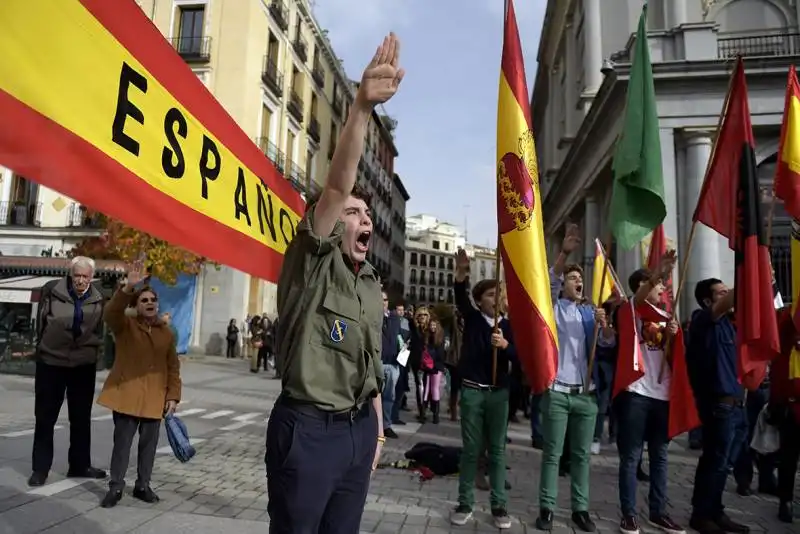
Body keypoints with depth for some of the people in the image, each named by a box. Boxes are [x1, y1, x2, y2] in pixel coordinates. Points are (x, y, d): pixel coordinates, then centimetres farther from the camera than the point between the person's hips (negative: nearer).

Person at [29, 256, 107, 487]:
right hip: (51, 361, -1)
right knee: (45, 417, 7)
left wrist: (89, 351, -6)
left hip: (84, 365, 1)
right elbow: (40, 322, 3)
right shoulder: (52, 291, -7)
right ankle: (40, 468, 20)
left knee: (81, 418, 11)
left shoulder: (98, 300, -6)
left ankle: (80, 465, 24)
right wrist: (47, 345, 6)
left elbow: (99, 332, 4)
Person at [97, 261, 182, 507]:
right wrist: (129, 287, -37)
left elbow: (173, 367, 8)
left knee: (149, 442, 10)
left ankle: (143, 485, 24)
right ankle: (116, 487, 18)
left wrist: (173, 395, 0)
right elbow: (111, 312, -24)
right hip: (127, 395, -3)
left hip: (155, 398, 3)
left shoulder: (167, 333, 8)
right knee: (122, 441, 3)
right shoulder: (125, 325, 1)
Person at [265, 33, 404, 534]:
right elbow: (337, 185, -25)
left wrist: (377, 429, 17)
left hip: (358, 428, 7)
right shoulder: (311, 262, -8)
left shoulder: (371, 283, 12)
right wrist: (363, 107, -37)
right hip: (307, 428, -6)